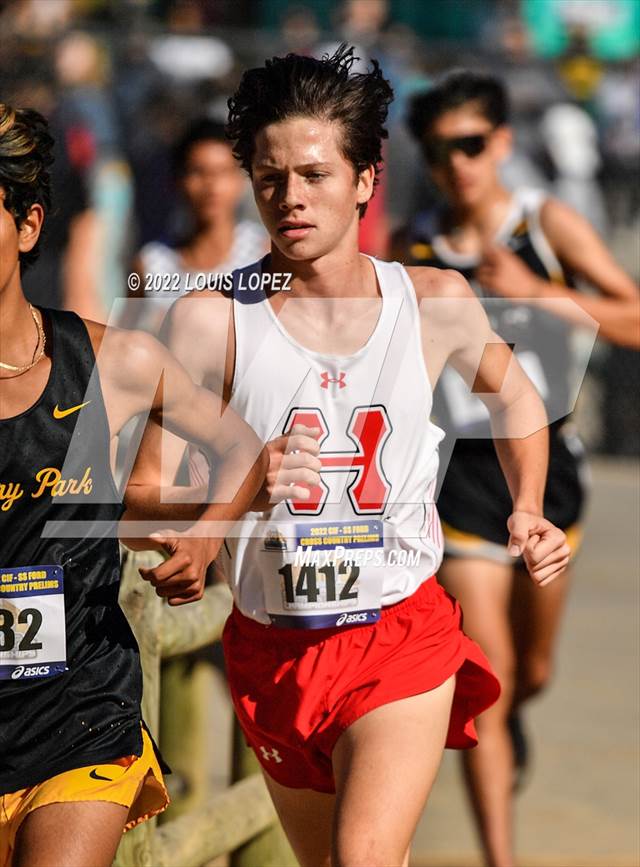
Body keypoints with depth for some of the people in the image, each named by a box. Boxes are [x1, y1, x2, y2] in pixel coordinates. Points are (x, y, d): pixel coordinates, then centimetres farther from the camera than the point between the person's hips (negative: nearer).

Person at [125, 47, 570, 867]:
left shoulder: (437, 305, -3)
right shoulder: (211, 321, -11)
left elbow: (513, 394, 20)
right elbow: (139, 499, -13)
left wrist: (528, 508, 7)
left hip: (403, 639, -1)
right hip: (272, 647, 1)